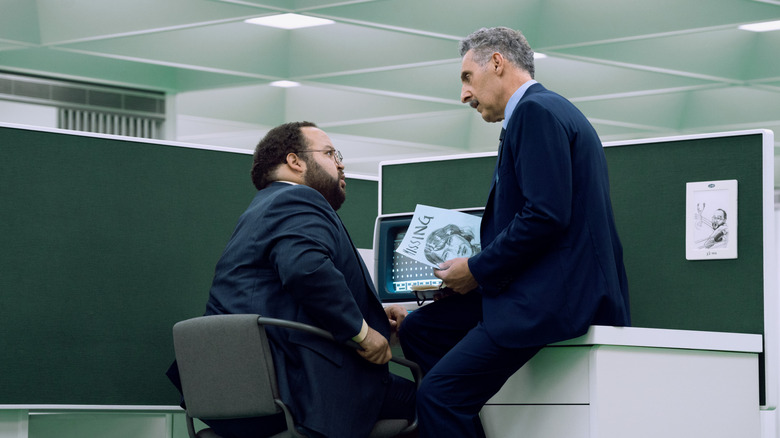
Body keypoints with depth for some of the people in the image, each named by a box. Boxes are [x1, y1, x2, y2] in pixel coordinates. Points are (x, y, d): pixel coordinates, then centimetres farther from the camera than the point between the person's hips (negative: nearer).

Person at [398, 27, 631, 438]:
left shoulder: (536, 111, -10)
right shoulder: (549, 110, 23)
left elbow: (545, 217, -20)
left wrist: (477, 270, -9)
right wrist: (479, 268, 14)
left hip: (556, 293, -11)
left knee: (438, 394, -16)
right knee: (418, 328, 11)